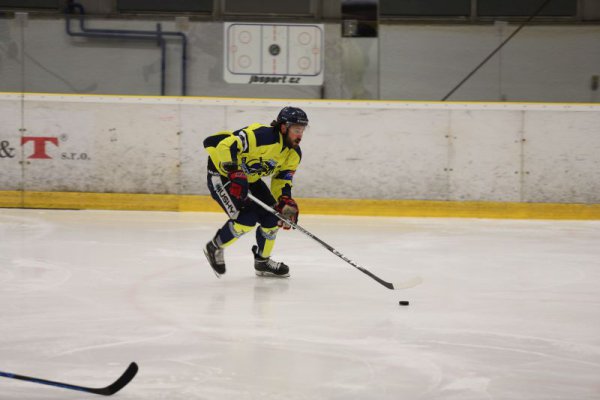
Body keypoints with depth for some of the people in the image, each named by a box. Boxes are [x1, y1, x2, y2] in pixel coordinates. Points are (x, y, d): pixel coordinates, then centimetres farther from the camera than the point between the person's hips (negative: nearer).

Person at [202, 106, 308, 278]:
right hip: (222, 174, -9)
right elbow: (222, 144, -40)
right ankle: (214, 248, 3)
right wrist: (234, 172, -44)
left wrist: (286, 202, -14)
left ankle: (262, 261, 24)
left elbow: (282, 180, 3)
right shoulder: (261, 135, -33)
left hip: (250, 179, 9)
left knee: (272, 217, 3)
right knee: (247, 218, -21)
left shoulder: (294, 153, -5)